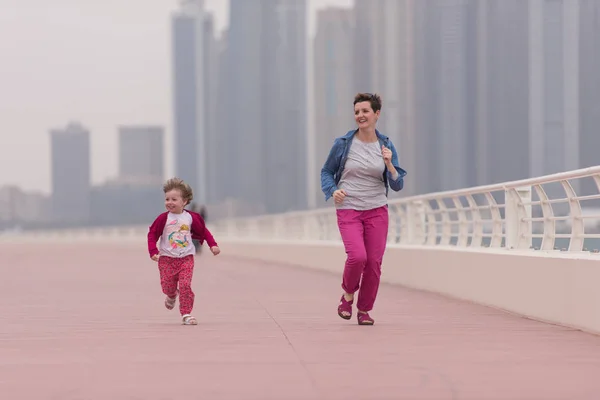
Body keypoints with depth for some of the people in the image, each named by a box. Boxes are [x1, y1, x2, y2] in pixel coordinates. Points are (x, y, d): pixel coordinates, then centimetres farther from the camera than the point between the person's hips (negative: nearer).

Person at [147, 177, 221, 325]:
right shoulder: (163, 218, -7)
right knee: (167, 286, 6)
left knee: (185, 285, -14)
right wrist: (153, 251, -16)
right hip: (167, 259, 0)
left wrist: (213, 245, 1)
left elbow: (203, 231, 10)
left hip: (186, 258, 0)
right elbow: (152, 234, -4)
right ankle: (172, 296, 44)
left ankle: (186, 314, -6)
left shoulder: (191, 217, -1)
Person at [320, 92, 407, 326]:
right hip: (348, 210, -2)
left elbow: (397, 185, 2)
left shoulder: (386, 146, 2)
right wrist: (332, 191, -10)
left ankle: (364, 310, 18)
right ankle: (348, 294, 8)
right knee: (357, 256, -21)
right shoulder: (343, 144, -3)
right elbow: (326, 172, 9)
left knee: (374, 262, -2)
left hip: (377, 211, 2)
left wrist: (389, 164, -15)